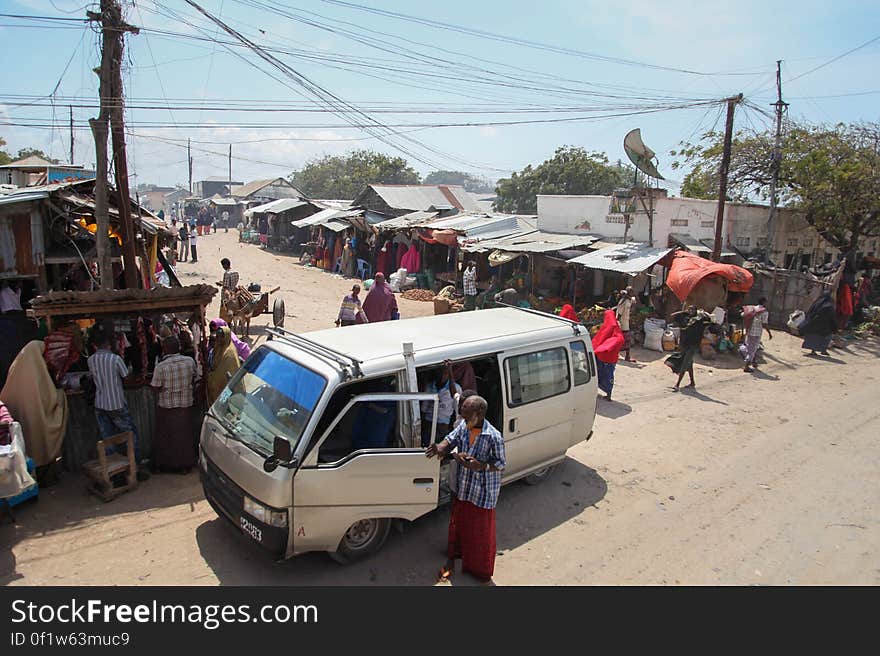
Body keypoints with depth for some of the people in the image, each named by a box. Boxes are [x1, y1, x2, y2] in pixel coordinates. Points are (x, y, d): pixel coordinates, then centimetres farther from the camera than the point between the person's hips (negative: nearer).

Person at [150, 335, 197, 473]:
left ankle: (162, 464, 27)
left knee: (165, 436, 14)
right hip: (186, 404, 2)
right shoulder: (190, 361, -8)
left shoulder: (160, 367, -18)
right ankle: (185, 465, 22)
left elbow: (156, 388, -12)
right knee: (185, 434, 13)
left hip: (166, 406, -2)